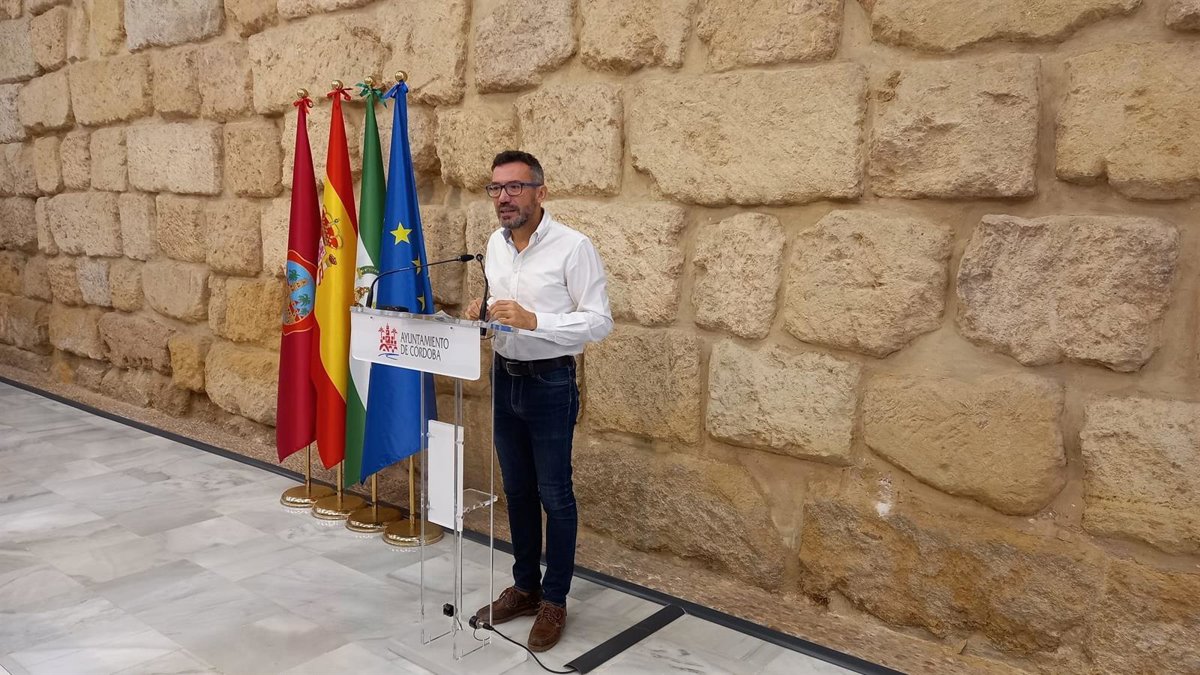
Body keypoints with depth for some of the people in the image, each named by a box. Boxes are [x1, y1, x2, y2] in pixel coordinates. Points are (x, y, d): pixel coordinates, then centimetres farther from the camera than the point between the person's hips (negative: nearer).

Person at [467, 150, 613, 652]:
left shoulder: (573, 246, -16)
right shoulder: (495, 243, 6)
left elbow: (600, 321, -17)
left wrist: (533, 320, -27)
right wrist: (484, 309, -4)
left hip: (550, 384, -6)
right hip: (504, 378, 7)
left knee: (554, 495, 5)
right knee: (517, 490, 16)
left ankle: (554, 600, 21)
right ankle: (524, 586, 33)